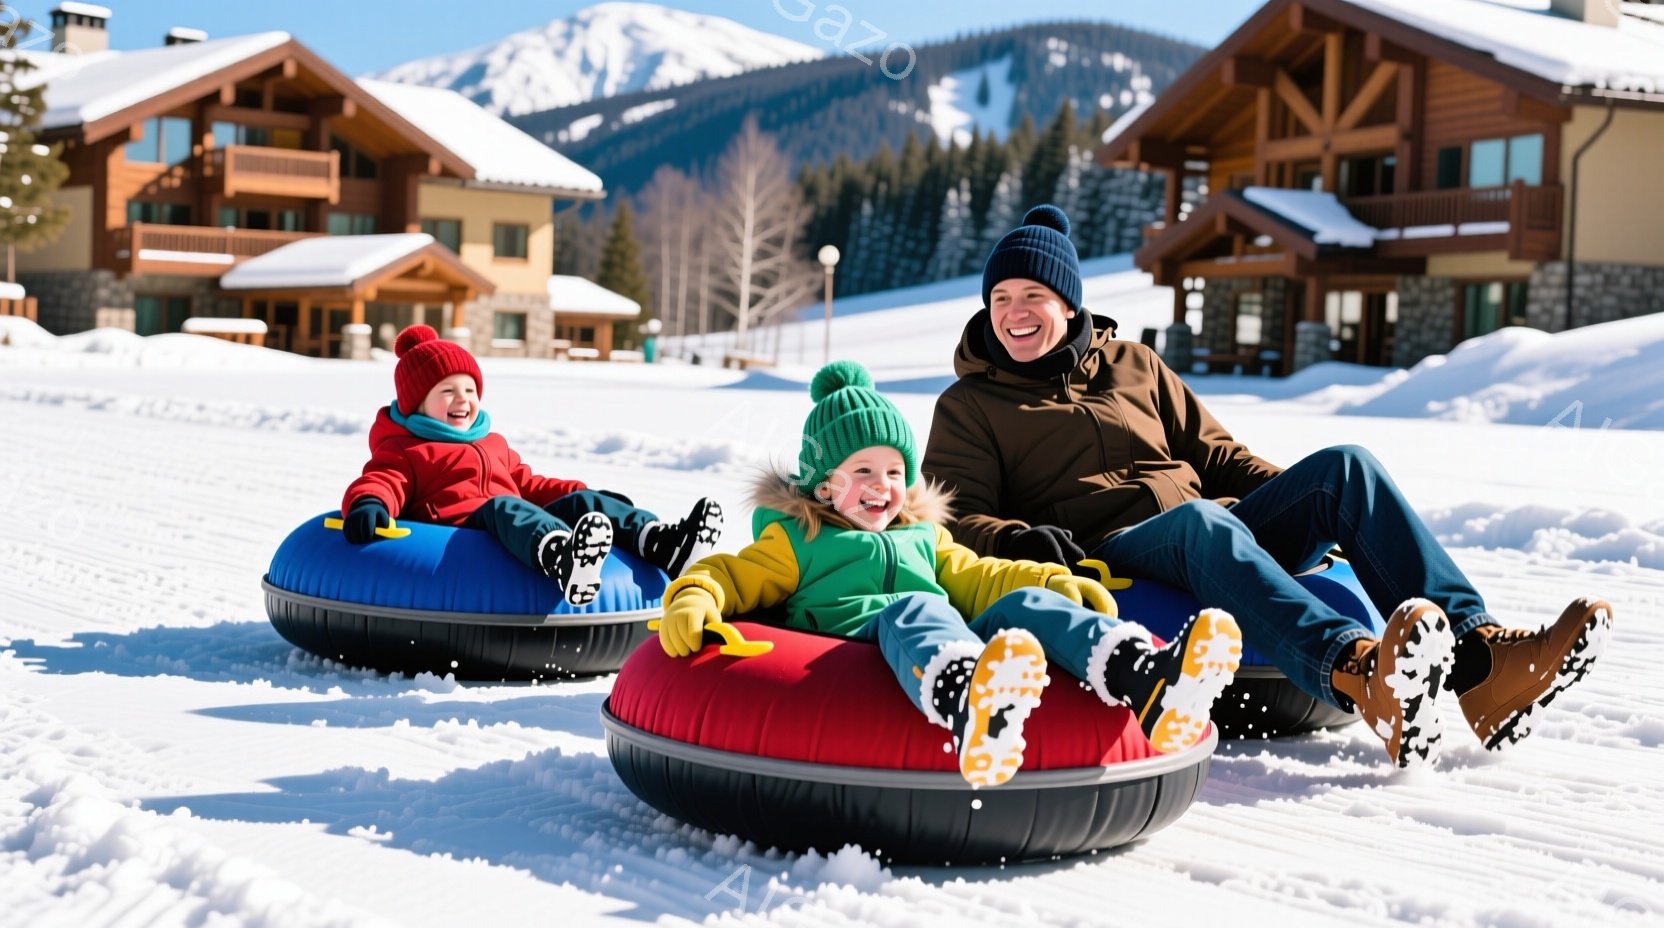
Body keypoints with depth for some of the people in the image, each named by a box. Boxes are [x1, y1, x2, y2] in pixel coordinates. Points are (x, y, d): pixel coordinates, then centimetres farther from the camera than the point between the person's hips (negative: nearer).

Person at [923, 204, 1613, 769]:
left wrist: (1311, 500, 10)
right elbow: (954, 520, 2)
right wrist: (1016, 540, -20)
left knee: (1345, 467, -17)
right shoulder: (968, 407, 13)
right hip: (1104, 561, -5)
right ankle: (1358, 674, -65)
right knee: (1203, 521, -38)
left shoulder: (1134, 367, 25)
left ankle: (1477, 656, -33)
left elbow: (1216, 456, 25)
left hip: (1215, 531, 5)